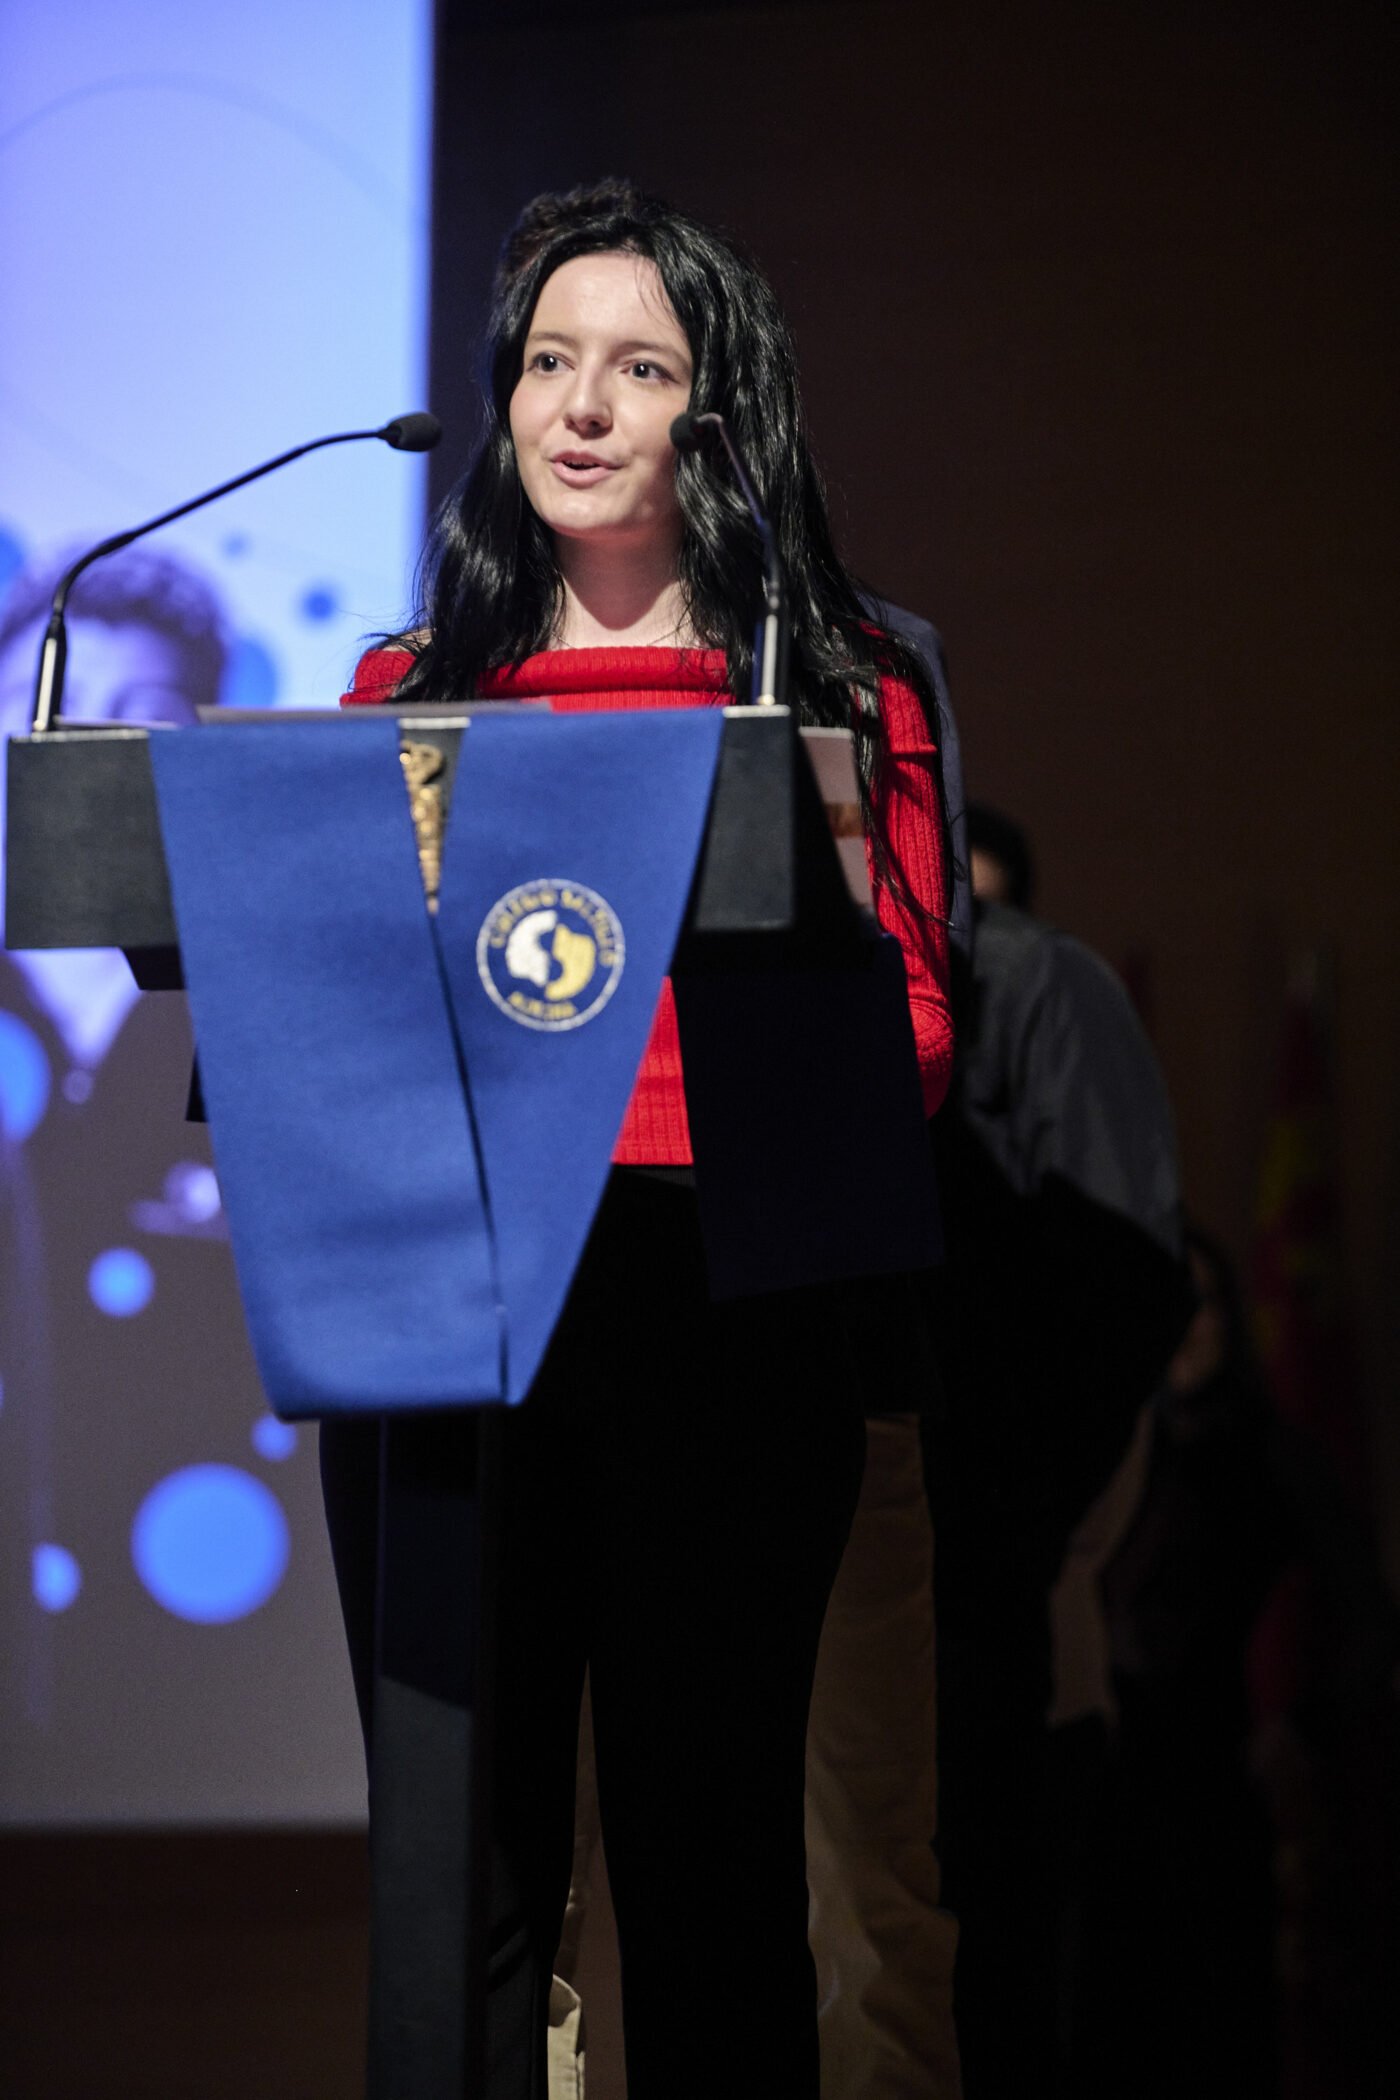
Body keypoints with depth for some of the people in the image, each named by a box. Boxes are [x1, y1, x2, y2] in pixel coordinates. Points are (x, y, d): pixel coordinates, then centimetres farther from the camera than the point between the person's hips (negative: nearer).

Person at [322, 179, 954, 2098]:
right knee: (461, 1865, 1)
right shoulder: (407, 692, 18)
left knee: (707, 1865, 0)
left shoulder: (843, 695, 10)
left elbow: (914, 1024, 4)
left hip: (718, 1296, -2)